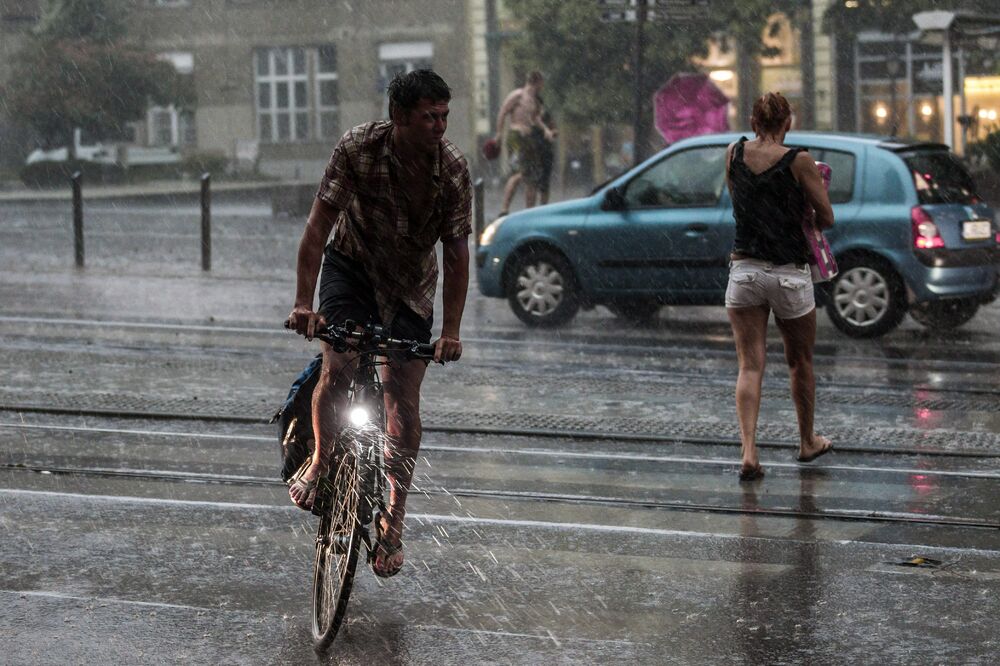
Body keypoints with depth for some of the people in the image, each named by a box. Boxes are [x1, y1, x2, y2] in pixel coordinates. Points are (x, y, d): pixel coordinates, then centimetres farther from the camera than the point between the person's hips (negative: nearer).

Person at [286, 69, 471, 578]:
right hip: (352, 265, -1)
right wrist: (304, 302, -27)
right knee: (337, 369, -22)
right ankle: (320, 461, 6)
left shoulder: (454, 169, -20)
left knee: (404, 398, -5)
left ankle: (393, 521, 3)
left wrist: (451, 332, -17)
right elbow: (319, 225, -21)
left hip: (411, 287, 1)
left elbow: (457, 254, -14)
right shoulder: (358, 148, -24)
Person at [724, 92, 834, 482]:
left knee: (750, 366, 1)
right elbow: (827, 219, -4)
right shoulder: (799, 161, -10)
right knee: (800, 363, 18)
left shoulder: (734, 153, 2)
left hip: (744, 270, 2)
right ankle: (807, 442, 35)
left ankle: (749, 453, -14)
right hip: (789, 274, -2)